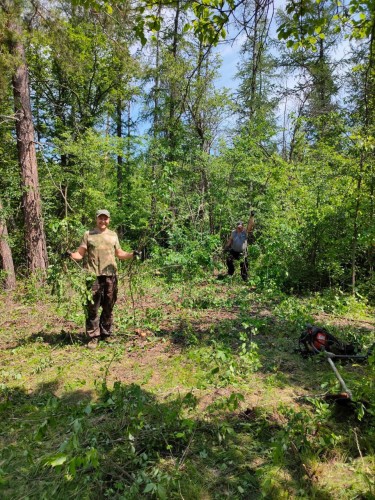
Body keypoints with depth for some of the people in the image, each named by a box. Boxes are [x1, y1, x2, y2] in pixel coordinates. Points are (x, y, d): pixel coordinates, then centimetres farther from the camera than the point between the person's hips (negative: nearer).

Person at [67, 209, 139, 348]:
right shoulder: (88, 234, 5)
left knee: (108, 308, 10)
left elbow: (119, 254, 15)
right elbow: (80, 254, 2)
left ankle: (106, 334, 24)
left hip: (110, 275, 3)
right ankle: (93, 337, 11)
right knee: (92, 308, 0)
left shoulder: (113, 235, 13)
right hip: (93, 275, -2)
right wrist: (71, 255, -18)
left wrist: (132, 254, -1)